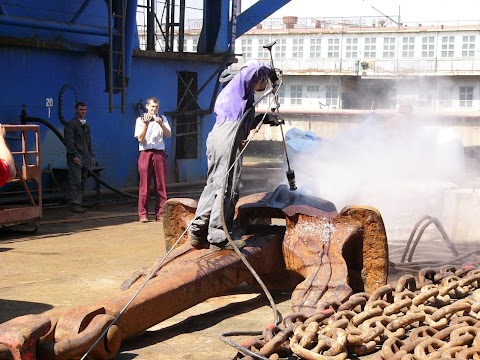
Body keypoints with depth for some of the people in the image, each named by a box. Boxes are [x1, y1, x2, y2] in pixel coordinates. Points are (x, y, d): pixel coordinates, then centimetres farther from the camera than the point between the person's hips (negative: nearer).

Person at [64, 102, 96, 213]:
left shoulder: (86, 125, 21)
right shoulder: (70, 124, -2)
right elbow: (69, 141, -10)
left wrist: (92, 155, 16)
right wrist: (74, 155, -17)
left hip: (85, 158, 7)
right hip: (75, 158, -7)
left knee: (82, 182, 6)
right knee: (76, 182, -11)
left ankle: (78, 203, 10)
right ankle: (75, 204, -11)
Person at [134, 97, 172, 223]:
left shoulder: (162, 119, 13)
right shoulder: (140, 120, 6)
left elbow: (169, 134, 0)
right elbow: (140, 139, -3)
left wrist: (161, 124, -16)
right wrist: (146, 124, -14)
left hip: (160, 153, 2)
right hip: (145, 153, -2)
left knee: (161, 185, 0)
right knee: (144, 185, -4)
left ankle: (160, 214, 3)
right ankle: (143, 214, -1)